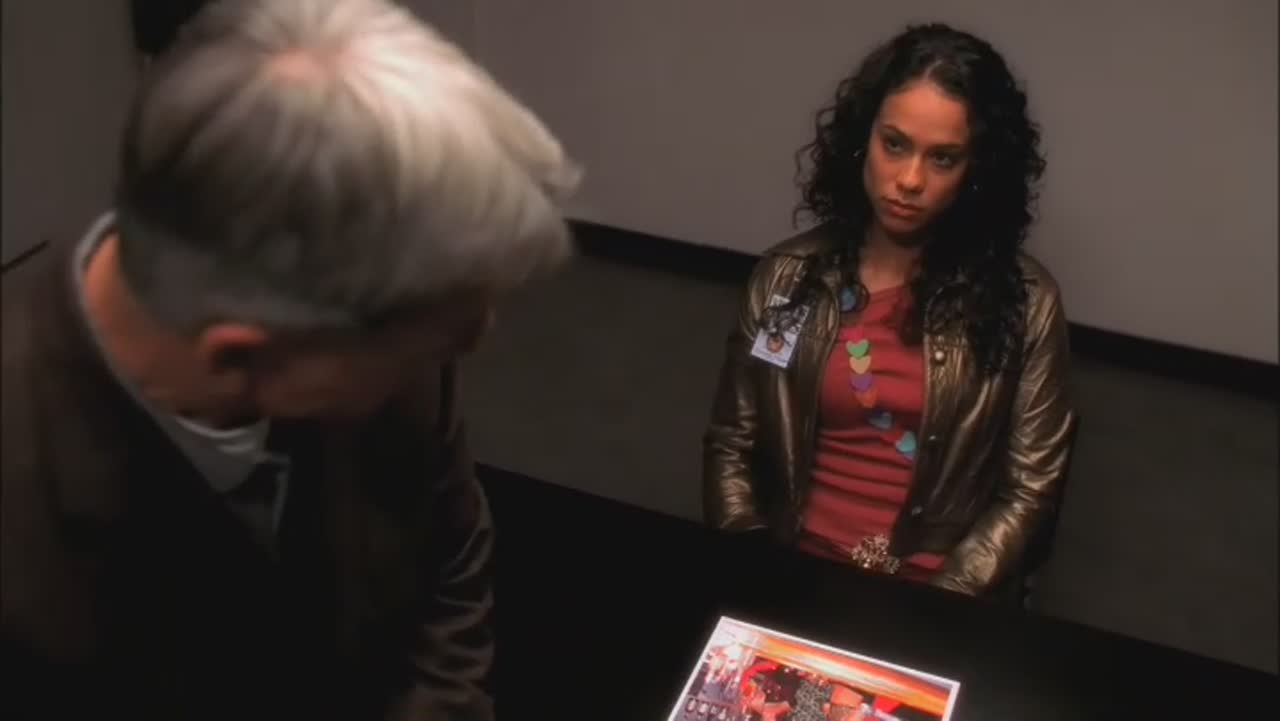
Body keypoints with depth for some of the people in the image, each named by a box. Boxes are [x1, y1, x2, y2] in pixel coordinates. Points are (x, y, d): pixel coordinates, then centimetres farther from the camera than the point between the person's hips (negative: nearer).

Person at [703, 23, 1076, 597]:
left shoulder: (1023, 302, -3)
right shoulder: (788, 276, 2)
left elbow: (1028, 488, -1)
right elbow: (730, 448, 6)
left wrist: (939, 602, -11)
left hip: (933, 595, 0)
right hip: (791, 574, 1)